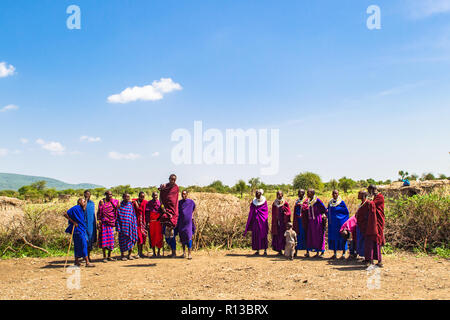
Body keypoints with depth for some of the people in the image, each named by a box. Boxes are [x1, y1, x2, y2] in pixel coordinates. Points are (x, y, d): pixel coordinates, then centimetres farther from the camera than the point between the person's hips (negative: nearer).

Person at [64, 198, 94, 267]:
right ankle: (87, 262, -8)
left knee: (78, 246, 12)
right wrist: (73, 222, -14)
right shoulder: (76, 208, -12)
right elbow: (65, 214, -15)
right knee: (83, 245, -9)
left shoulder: (81, 209, 15)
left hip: (82, 230, 9)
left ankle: (76, 262, 18)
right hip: (78, 230, -9)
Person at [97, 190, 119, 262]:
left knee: (111, 239, 5)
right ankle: (104, 257, 1)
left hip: (111, 222, 4)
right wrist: (99, 222, -9)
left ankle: (109, 256, 15)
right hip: (104, 222, -4)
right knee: (104, 238, -4)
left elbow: (116, 212, 13)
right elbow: (99, 212, -2)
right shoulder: (102, 201, -2)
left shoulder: (114, 202, 8)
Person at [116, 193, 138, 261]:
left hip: (130, 224, 4)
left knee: (131, 239, 3)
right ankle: (122, 255, 12)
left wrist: (135, 225, 9)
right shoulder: (120, 206, -3)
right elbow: (118, 216, -3)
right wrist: (118, 226, -9)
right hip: (123, 225, -4)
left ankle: (129, 255, 15)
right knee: (123, 239, 0)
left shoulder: (131, 205, 9)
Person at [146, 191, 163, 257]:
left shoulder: (160, 203, 6)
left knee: (159, 236, -2)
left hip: (159, 222, 0)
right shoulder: (149, 203, 5)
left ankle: (159, 252, 8)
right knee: (152, 236, 2)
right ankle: (154, 252, 10)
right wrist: (147, 222, -4)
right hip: (151, 222, 0)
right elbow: (147, 213, 4)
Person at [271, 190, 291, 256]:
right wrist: (273, 223, 7)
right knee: (277, 235, 2)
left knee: (283, 235, -5)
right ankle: (279, 250, 7)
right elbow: (273, 214, 14)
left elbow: (288, 212, -2)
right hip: (276, 222, 3)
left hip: (283, 222, -3)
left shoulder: (285, 203, 0)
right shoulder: (274, 203, 11)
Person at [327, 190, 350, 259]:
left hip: (340, 222, -5)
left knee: (341, 238, -2)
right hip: (332, 223, 5)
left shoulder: (341, 202, -7)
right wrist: (329, 218, 10)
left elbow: (347, 212, -4)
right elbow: (328, 212, 19)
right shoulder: (330, 202, 8)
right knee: (333, 237, 6)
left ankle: (343, 254, 6)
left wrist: (345, 222, -7)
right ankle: (335, 254, 14)